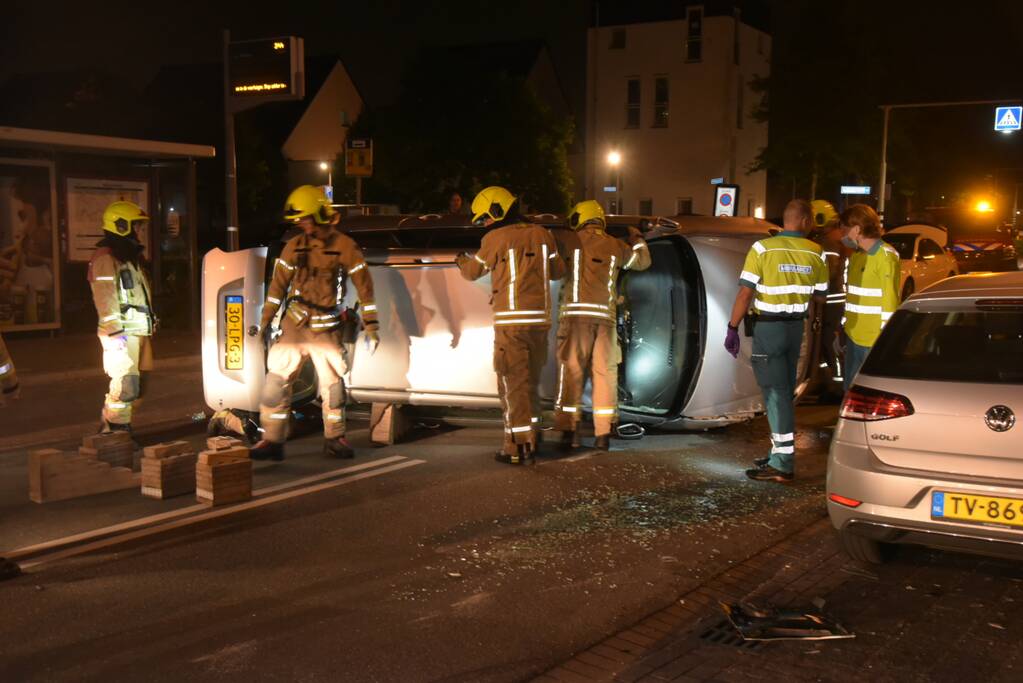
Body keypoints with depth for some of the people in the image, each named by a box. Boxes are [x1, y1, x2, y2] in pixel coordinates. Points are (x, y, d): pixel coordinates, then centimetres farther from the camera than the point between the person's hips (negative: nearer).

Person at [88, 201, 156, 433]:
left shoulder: (131, 256, 20)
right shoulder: (105, 257, -11)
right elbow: (105, 297, -18)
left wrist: (150, 321, 21)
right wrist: (116, 332, -23)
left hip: (138, 330, 10)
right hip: (122, 332, -10)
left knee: (131, 384, 14)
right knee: (126, 385, -12)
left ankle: (110, 428, 24)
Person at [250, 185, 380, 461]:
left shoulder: (345, 247, -7)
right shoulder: (294, 247, 1)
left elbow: (364, 286, -5)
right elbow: (278, 285, 9)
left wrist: (371, 328, -6)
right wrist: (265, 321, 10)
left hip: (326, 330, -2)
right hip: (294, 325, 2)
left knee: (333, 383, 6)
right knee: (276, 381, -4)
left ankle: (334, 438, 23)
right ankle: (272, 440, 3)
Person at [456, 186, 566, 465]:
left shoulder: (495, 239, -6)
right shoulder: (543, 235, 7)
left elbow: (473, 272, 9)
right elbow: (558, 271, 18)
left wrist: (462, 260, 30)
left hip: (511, 321, -5)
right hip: (540, 319, 5)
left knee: (513, 385, 0)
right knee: (530, 383, 15)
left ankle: (517, 448, 0)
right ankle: (530, 442, 21)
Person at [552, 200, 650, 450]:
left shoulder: (570, 240, 5)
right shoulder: (616, 246, 15)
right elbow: (643, 261, 31)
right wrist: (637, 239, 50)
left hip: (576, 314, -2)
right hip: (606, 316, 2)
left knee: (571, 372, 1)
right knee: (605, 374, 6)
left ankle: (567, 430, -1)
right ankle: (603, 434, 4)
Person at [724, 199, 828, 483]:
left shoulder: (763, 249, -11)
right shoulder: (815, 253, 2)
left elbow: (745, 292, -15)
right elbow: (819, 297, 11)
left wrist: (732, 328, -9)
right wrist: (815, 320, 31)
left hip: (769, 328, -5)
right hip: (796, 327, 5)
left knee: (776, 393, -4)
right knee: (785, 392, 16)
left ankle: (783, 465, -5)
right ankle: (780, 453, 25)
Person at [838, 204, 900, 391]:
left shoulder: (885, 256, -14)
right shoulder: (857, 255, 15)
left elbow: (890, 300, -16)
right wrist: (845, 325, 19)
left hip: (874, 340, -9)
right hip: (854, 336, 9)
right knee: (851, 390, 16)